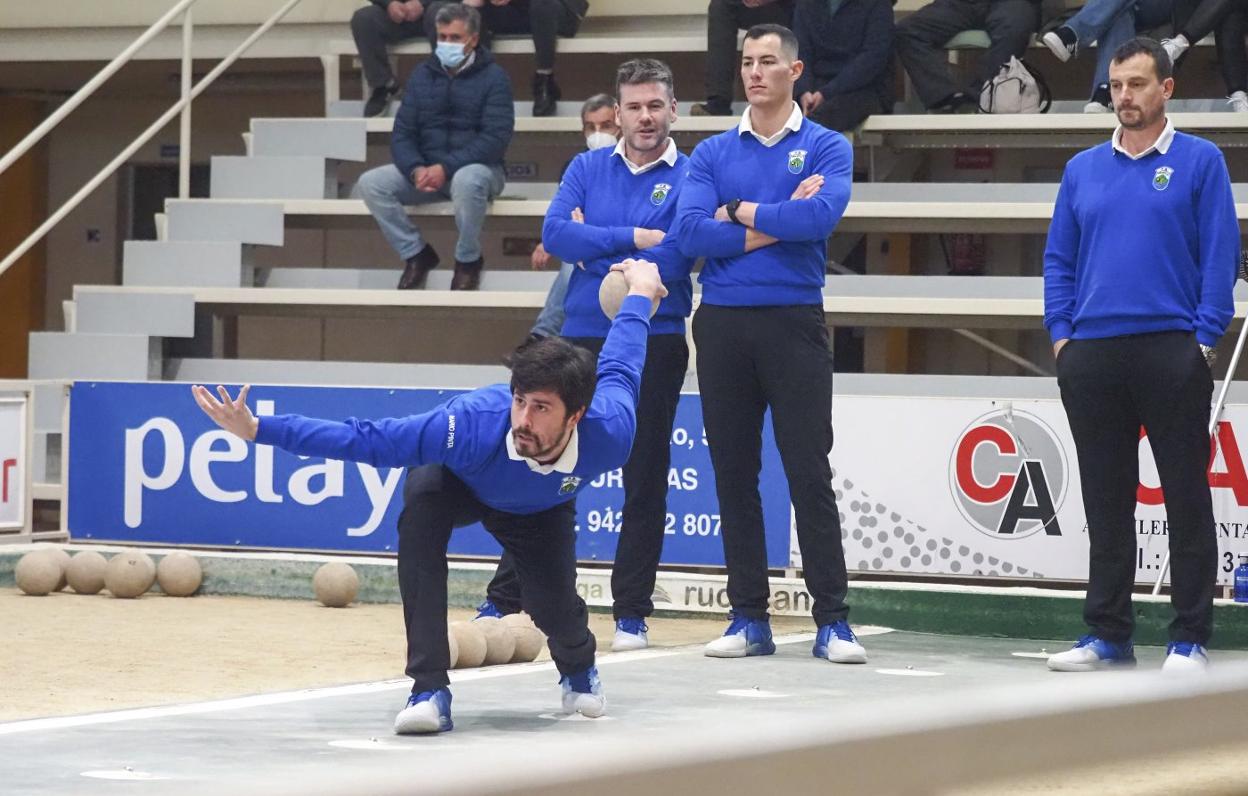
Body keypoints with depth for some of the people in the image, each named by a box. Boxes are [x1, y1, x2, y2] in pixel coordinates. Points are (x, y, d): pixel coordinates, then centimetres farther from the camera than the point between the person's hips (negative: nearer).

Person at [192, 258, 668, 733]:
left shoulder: (610, 436, -39)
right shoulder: (472, 424, -46)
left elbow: (619, 371, -17)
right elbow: (363, 440, -39)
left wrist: (639, 294, 3)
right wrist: (258, 429, -45)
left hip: (541, 508, 2)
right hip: (459, 480, -2)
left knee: (553, 608, -16)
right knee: (421, 501, -36)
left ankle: (578, 669, 27)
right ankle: (429, 690, -32)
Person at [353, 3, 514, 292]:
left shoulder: (493, 77, -7)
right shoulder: (422, 75, 7)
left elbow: (496, 137, -16)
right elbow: (402, 133, 4)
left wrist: (446, 167, -25)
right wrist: (416, 170, -18)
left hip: (477, 167, -5)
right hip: (425, 169, 5)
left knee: (466, 181, -41)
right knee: (370, 183, -18)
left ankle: (468, 260, -15)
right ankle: (416, 254, -3)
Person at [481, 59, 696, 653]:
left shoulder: (690, 178, -2)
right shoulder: (586, 168, 9)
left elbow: (671, 260, -14)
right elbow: (555, 234, -5)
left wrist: (592, 244, -6)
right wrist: (632, 238, -11)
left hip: (653, 343, -2)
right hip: (581, 338, 3)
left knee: (644, 481, 4)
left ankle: (632, 614, 11)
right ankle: (503, 600, 8)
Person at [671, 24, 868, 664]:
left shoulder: (826, 148, 3)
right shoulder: (712, 153, 9)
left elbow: (822, 213, -17)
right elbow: (690, 232, -6)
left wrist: (739, 213, -7)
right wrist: (778, 222, -9)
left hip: (794, 321, -3)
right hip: (723, 324, 3)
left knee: (809, 472, -5)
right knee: (734, 474, 5)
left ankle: (832, 620, -2)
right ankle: (749, 618, 12)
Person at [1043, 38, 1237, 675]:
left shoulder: (1199, 162, 1)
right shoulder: (1083, 169, 13)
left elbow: (1221, 255, -3)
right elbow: (1059, 257, 15)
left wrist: (1203, 336, -10)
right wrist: (1061, 333, 4)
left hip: (1171, 352, -4)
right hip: (1091, 354, 4)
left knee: (1186, 497, -1)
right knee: (1105, 501, 8)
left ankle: (1190, 639, 3)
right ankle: (1106, 634, 14)